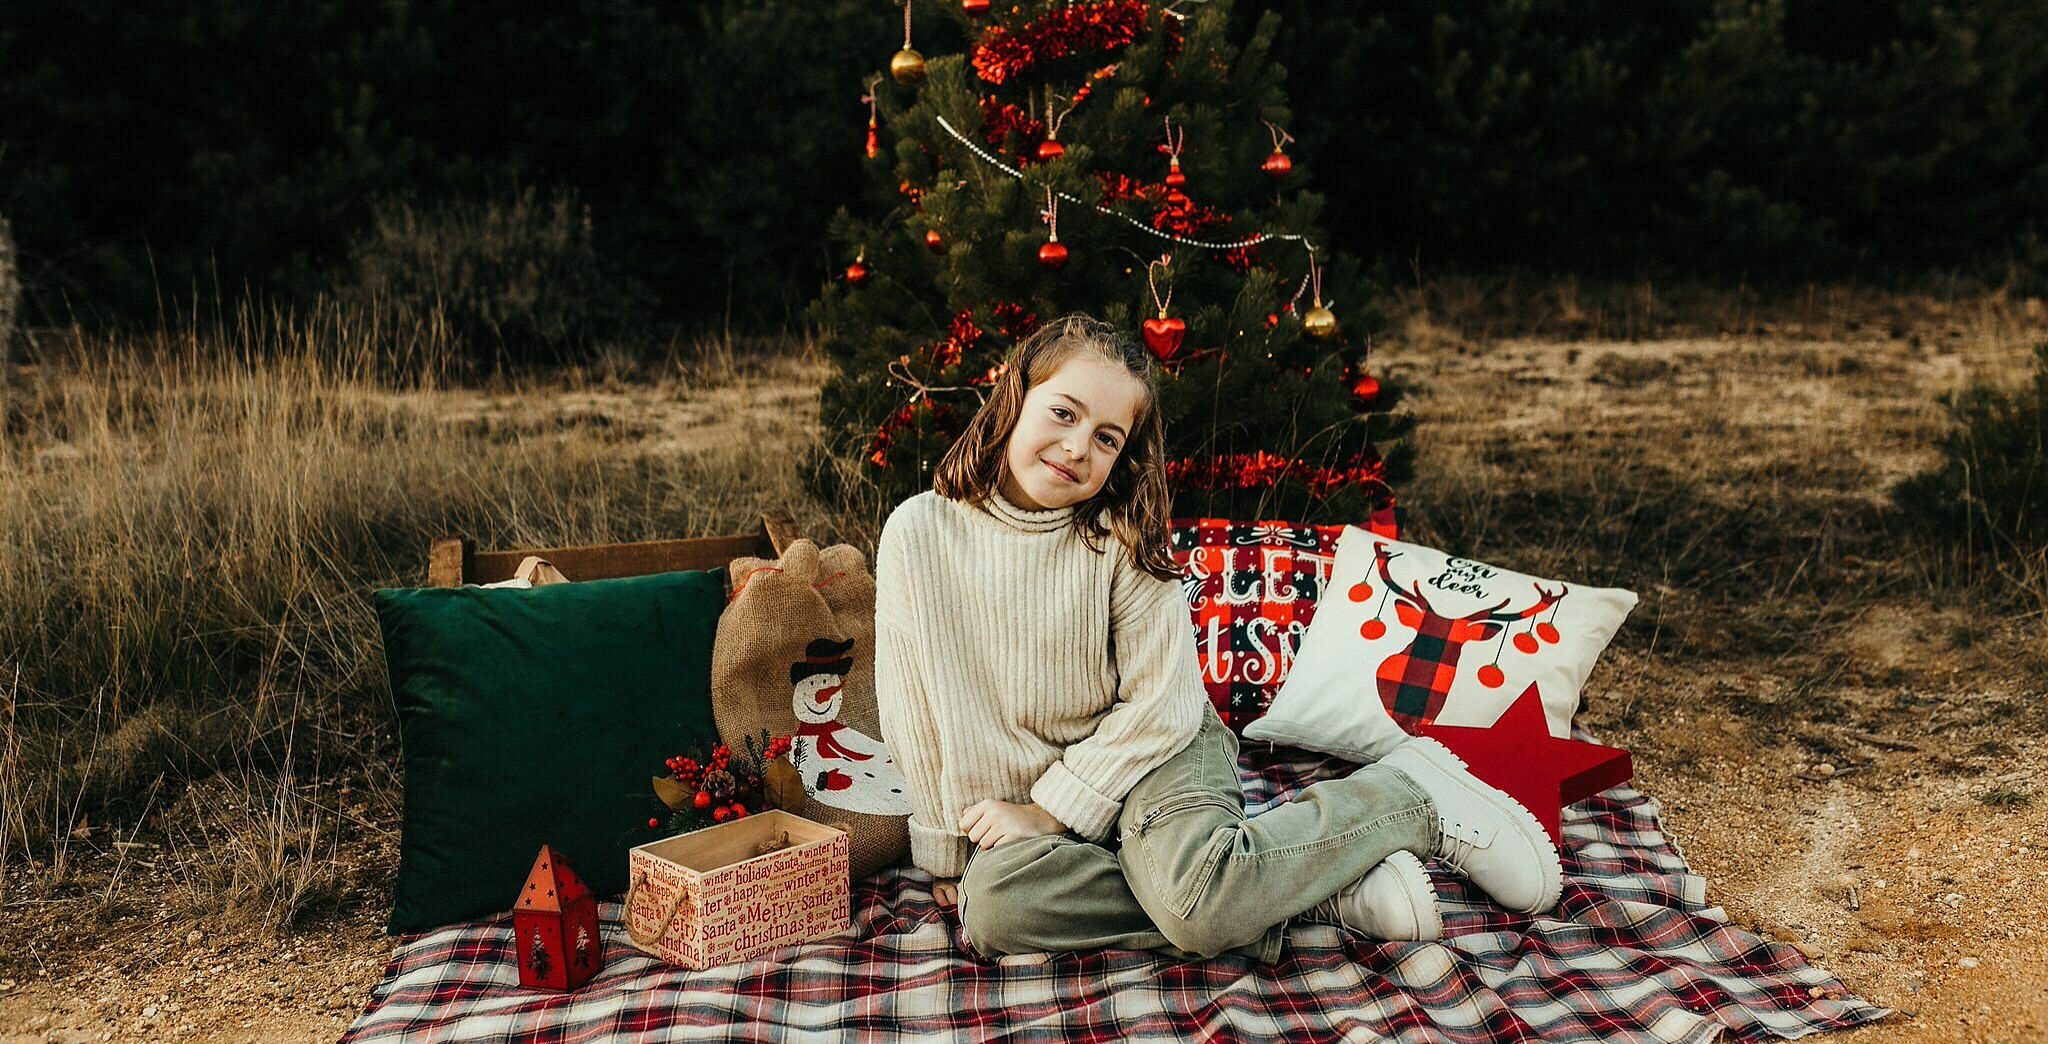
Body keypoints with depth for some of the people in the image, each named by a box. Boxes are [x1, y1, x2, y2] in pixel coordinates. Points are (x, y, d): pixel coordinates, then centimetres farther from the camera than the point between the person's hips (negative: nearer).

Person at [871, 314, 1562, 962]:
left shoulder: (1118, 538, -12)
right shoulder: (917, 534, -10)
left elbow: (1159, 707, -10)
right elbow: (914, 709, -2)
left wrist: (1053, 809, -14)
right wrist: (944, 847, 2)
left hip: (1153, 754, -3)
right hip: (1023, 785, 3)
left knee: (1193, 902, -32)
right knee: (991, 907, -29)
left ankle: (1412, 793, -7)